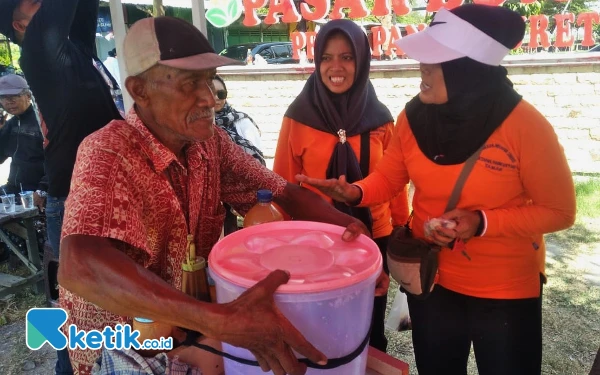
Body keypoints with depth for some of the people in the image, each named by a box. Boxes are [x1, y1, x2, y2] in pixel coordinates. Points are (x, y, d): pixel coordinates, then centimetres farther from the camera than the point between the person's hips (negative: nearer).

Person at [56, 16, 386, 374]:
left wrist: (345, 223, -24)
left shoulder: (212, 142, -8)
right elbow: (79, 267, -41)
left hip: (191, 330, 5)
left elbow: (284, 193, -4)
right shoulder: (107, 153, -26)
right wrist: (217, 319, -51)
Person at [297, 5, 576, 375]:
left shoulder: (524, 125, -22)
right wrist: (355, 192, -21)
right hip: (431, 279, 4)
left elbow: (559, 211, -14)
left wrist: (482, 223, -26)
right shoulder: (415, 116, -11)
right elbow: (389, 177, 1)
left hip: (506, 289, -3)